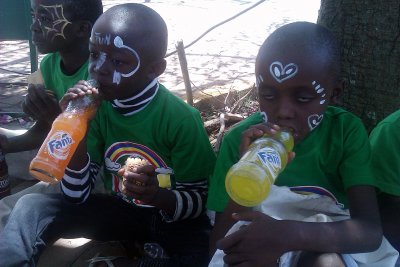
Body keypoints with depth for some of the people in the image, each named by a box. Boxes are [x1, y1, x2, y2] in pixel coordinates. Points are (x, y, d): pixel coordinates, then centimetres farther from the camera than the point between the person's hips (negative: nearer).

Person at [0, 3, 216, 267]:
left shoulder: (180, 118, -21)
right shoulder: (98, 106, -10)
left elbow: (199, 202, -13)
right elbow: (77, 196, -10)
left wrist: (158, 196, -34)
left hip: (175, 219, -2)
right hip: (121, 210, 2)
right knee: (31, 208, -16)